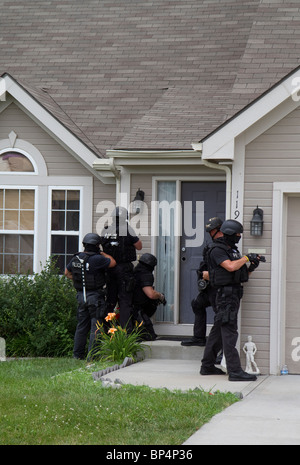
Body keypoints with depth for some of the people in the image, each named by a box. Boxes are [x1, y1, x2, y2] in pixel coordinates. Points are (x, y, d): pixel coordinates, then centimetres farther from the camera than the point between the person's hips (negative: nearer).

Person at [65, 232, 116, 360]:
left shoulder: (76, 258, 5)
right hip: (95, 296, -7)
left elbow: (67, 272, 19)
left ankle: (77, 354, 16)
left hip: (81, 296, 7)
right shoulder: (97, 259, -18)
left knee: (82, 326, 14)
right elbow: (112, 263, -4)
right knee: (96, 326, -1)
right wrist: (103, 254, 10)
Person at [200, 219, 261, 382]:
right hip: (226, 294, -10)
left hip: (234, 294, 10)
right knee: (229, 332, -12)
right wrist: (245, 258, -10)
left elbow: (241, 273, 20)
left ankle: (207, 366, 20)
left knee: (218, 330, 14)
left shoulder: (233, 250, 19)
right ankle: (235, 371, -17)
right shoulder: (217, 250, -10)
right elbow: (230, 266, -25)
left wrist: (252, 267, 1)